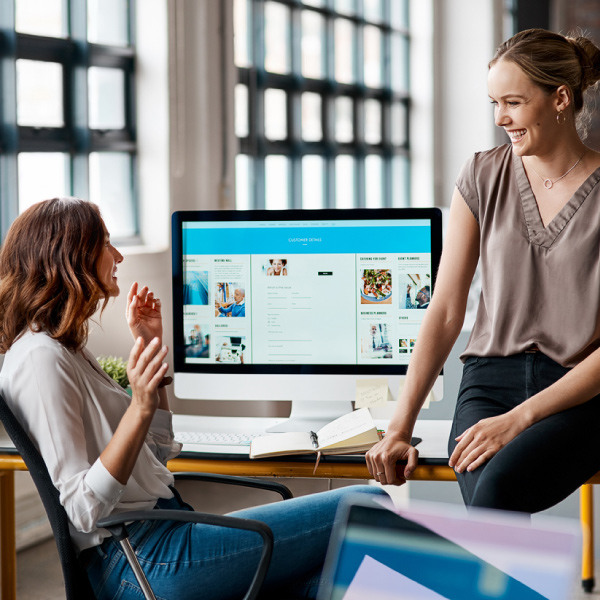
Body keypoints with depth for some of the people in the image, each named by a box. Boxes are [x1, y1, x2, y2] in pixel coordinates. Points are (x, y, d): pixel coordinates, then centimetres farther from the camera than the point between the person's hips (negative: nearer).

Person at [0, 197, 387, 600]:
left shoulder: (67, 349, 17)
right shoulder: (40, 357, -14)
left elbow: (158, 453, 20)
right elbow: (83, 510, -18)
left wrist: (151, 349, 15)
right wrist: (139, 409, -26)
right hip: (139, 565, -10)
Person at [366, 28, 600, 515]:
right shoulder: (483, 176, 6)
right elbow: (446, 311, 5)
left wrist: (519, 419, -17)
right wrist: (400, 428, -4)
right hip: (489, 379, 2)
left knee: (498, 485, -33)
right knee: (490, 509, -29)